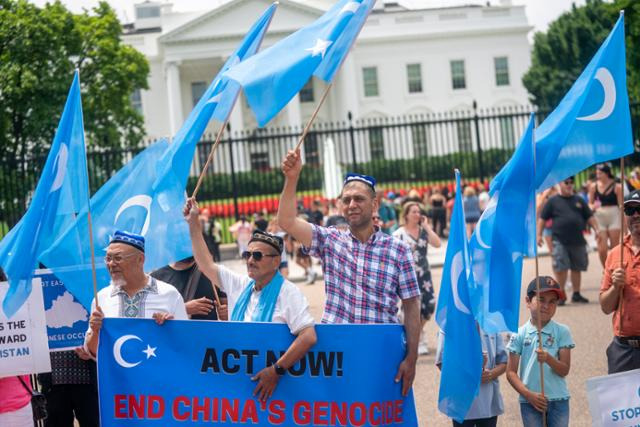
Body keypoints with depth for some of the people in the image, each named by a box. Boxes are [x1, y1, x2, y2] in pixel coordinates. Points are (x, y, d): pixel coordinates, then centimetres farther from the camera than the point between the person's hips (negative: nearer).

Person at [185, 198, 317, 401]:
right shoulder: (240, 285, 11)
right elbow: (206, 264, 20)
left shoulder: (288, 292, -9)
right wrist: (193, 223, 19)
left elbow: (309, 337, -19)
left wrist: (276, 370, -23)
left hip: (272, 384, -6)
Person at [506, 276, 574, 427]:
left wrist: (548, 359, -25)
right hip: (530, 401, 0)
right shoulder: (519, 334, -1)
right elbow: (511, 372, -2)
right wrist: (528, 395, -13)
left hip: (558, 400, 0)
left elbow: (565, 370, -5)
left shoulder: (562, 332, -1)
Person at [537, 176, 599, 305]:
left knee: (577, 268, 8)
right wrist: (539, 234, -3)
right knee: (561, 268, -8)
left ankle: (576, 294, 20)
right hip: (560, 241, -3)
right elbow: (542, 219, 4)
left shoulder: (578, 200, 13)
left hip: (578, 240, 4)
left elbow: (589, 217, 16)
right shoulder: (553, 201, 3)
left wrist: (596, 229, 4)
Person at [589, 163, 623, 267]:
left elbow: (621, 206, -4)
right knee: (602, 250, -3)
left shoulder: (617, 187, -5)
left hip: (614, 217, -2)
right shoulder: (593, 186, 3)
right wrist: (592, 207, -12)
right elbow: (590, 203, 13)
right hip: (599, 218, 2)